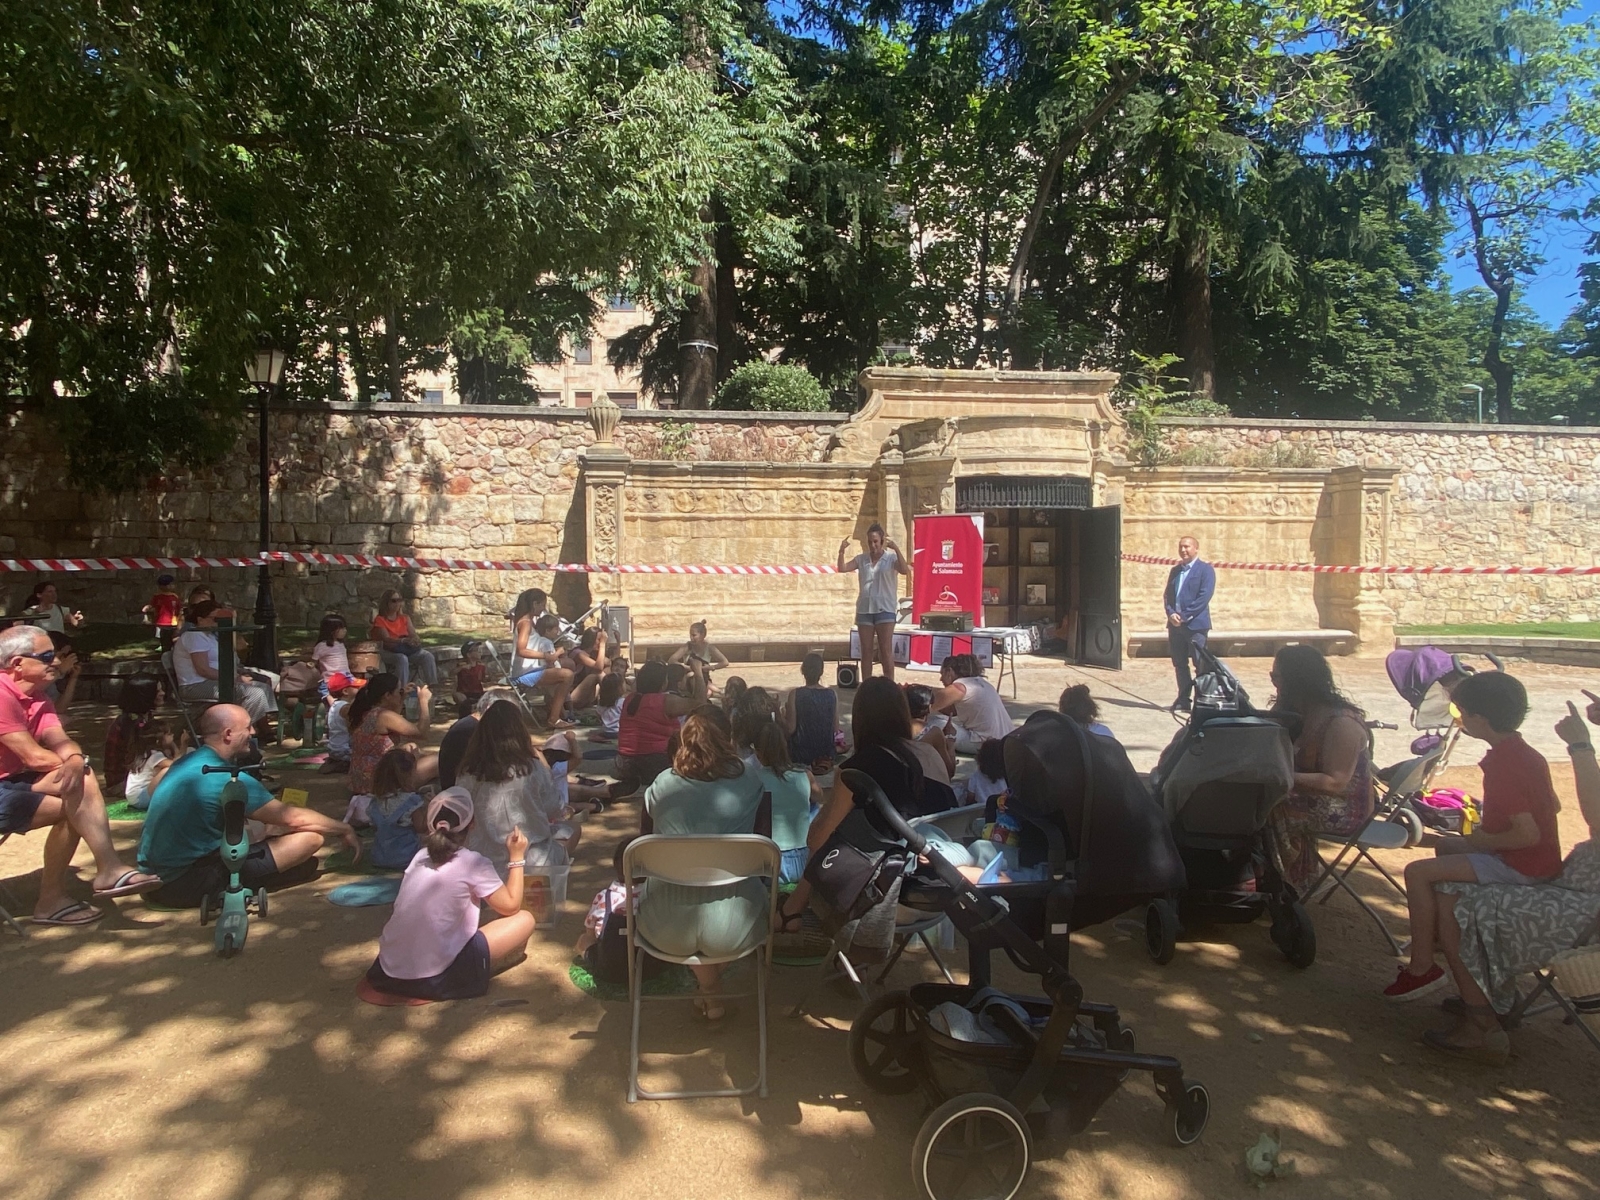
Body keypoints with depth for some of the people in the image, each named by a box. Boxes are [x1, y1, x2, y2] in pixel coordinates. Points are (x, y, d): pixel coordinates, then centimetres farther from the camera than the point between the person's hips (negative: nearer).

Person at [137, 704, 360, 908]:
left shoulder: (186, 763, 8)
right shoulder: (227, 779, -19)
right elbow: (293, 819, -12)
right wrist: (344, 830, 2)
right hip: (188, 884, -9)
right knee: (311, 837, -14)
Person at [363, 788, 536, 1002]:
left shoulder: (420, 856, 10)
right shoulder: (473, 863, -8)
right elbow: (511, 906, 1)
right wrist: (516, 857, 11)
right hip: (434, 979, -7)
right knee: (524, 921, 4)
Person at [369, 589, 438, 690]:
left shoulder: (405, 618, 16)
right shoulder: (380, 620, -1)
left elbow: (413, 634, 5)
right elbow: (386, 639, -16)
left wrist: (416, 640, -22)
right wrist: (404, 640, -34)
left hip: (407, 649, 5)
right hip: (389, 651, -5)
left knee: (427, 655, -23)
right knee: (402, 659, -39)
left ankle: (431, 686, -27)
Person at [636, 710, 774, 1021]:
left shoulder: (661, 785, 0)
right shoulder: (750, 782, -2)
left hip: (666, 929, 1)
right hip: (732, 929, -1)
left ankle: (709, 991, 36)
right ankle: (711, 993, 35)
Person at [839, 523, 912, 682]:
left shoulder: (891, 558, -2)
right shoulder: (861, 559, 8)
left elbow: (904, 570, -20)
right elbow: (842, 569, -1)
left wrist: (896, 549, -27)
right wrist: (842, 551, -16)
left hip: (885, 609, -4)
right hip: (864, 609, 4)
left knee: (886, 651, -4)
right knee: (866, 651, 8)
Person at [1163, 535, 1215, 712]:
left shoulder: (1205, 570, -2)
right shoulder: (1175, 571, 18)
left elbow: (1204, 596, -12)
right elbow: (1167, 594, 13)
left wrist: (1185, 616, -16)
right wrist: (1171, 613, -6)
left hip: (1196, 624, -6)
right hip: (1175, 624, 6)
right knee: (1179, 664, 8)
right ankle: (1183, 700, 15)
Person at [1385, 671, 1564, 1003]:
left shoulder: (1502, 767, -27)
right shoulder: (1525, 753, 4)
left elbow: (1528, 834, -30)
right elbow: (1553, 805, 18)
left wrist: (1480, 841, -14)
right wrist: (1485, 832, 14)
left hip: (1523, 867, -11)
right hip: (1543, 860, 11)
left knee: (1418, 872, -15)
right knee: (1444, 846, 28)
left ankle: (1422, 968, -6)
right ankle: (1439, 935, 39)